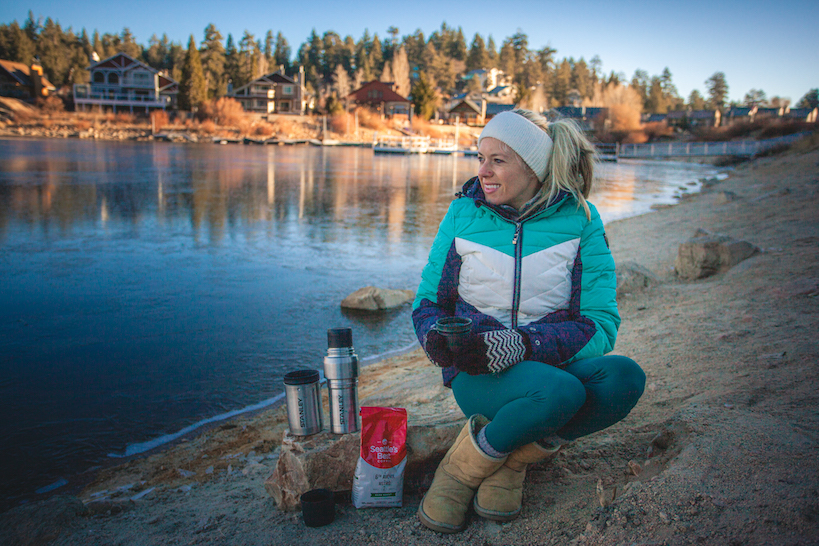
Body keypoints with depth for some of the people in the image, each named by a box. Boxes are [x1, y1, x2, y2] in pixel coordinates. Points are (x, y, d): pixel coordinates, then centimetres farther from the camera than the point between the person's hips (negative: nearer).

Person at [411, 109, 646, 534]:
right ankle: (464, 465, -7)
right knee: (559, 390, -34)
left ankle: (514, 455, -7)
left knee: (625, 376, -29)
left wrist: (522, 343, -25)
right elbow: (428, 302, 5)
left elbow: (601, 325, -9)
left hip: (557, 365, 2)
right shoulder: (464, 213, -1)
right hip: (478, 376, -2)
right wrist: (436, 337, -19)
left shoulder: (579, 219, -4)